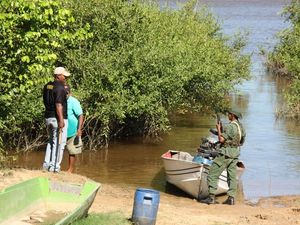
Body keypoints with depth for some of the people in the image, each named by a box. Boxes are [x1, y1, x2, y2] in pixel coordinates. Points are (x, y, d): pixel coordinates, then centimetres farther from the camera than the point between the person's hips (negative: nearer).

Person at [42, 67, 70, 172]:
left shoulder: (47, 86, 11)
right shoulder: (60, 87, -15)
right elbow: (58, 105, -22)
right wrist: (61, 120, -23)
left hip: (48, 117, 8)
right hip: (58, 118, -8)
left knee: (51, 141, 21)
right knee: (59, 143, -1)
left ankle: (47, 164, 18)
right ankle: (54, 166, -1)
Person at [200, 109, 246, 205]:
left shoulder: (230, 126, -18)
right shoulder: (241, 126, 8)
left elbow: (221, 139, -21)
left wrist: (219, 129, -7)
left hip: (226, 153, -8)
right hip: (235, 154, 8)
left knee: (213, 174, -3)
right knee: (232, 176, 10)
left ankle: (211, 197, -7)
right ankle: (231, 198, 7)